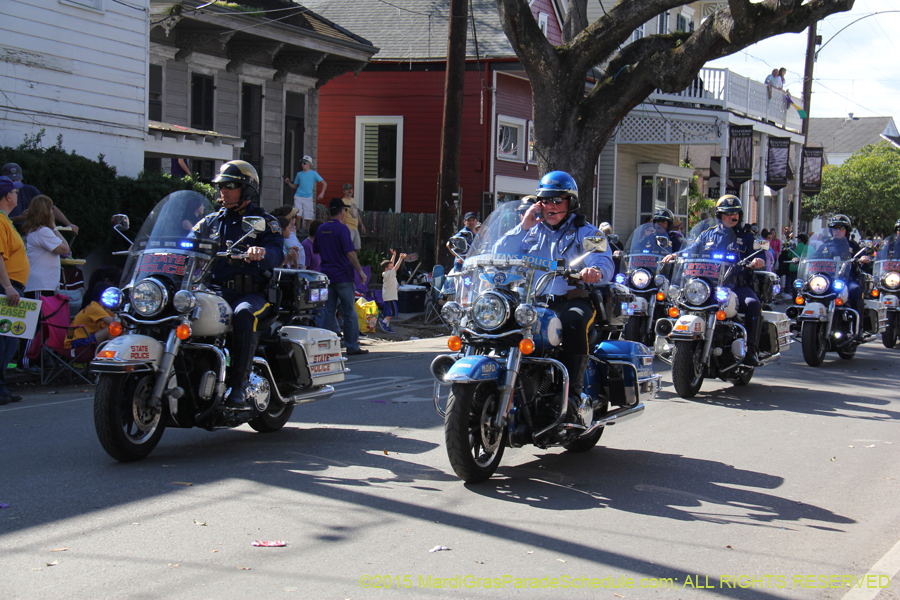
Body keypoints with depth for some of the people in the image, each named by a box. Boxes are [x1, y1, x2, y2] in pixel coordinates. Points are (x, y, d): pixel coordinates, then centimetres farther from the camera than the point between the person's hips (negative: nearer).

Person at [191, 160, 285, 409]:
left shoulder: (265, 222, 9)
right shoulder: (210, 222, 23)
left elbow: (277, 254, -10)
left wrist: (262, 252, -35)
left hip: (253, 293, -4)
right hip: (215, 291, 4)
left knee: (244, 314, -39)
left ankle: (239, 384, -39)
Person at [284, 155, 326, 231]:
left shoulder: (314, 174, 2)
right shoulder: (299, 174, 9)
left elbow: (324, 183, 3)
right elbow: (295, 186, 17)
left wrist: (322, 193, -9)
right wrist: (288, 183, -2)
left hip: (308, 198, -1)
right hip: (298, 197, 1)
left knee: (308, 218, -1)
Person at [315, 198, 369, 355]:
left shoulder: (321, 229, 9)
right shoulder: (341, 228, -12)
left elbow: (316, 250, 18)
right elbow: (350, 252, -18)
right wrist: (360, 271, -14)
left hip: (326, 275, 6)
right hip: (343, 275, -6)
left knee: (328, 311, 7)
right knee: (349, 313, 1)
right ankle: (352, 346, 3)